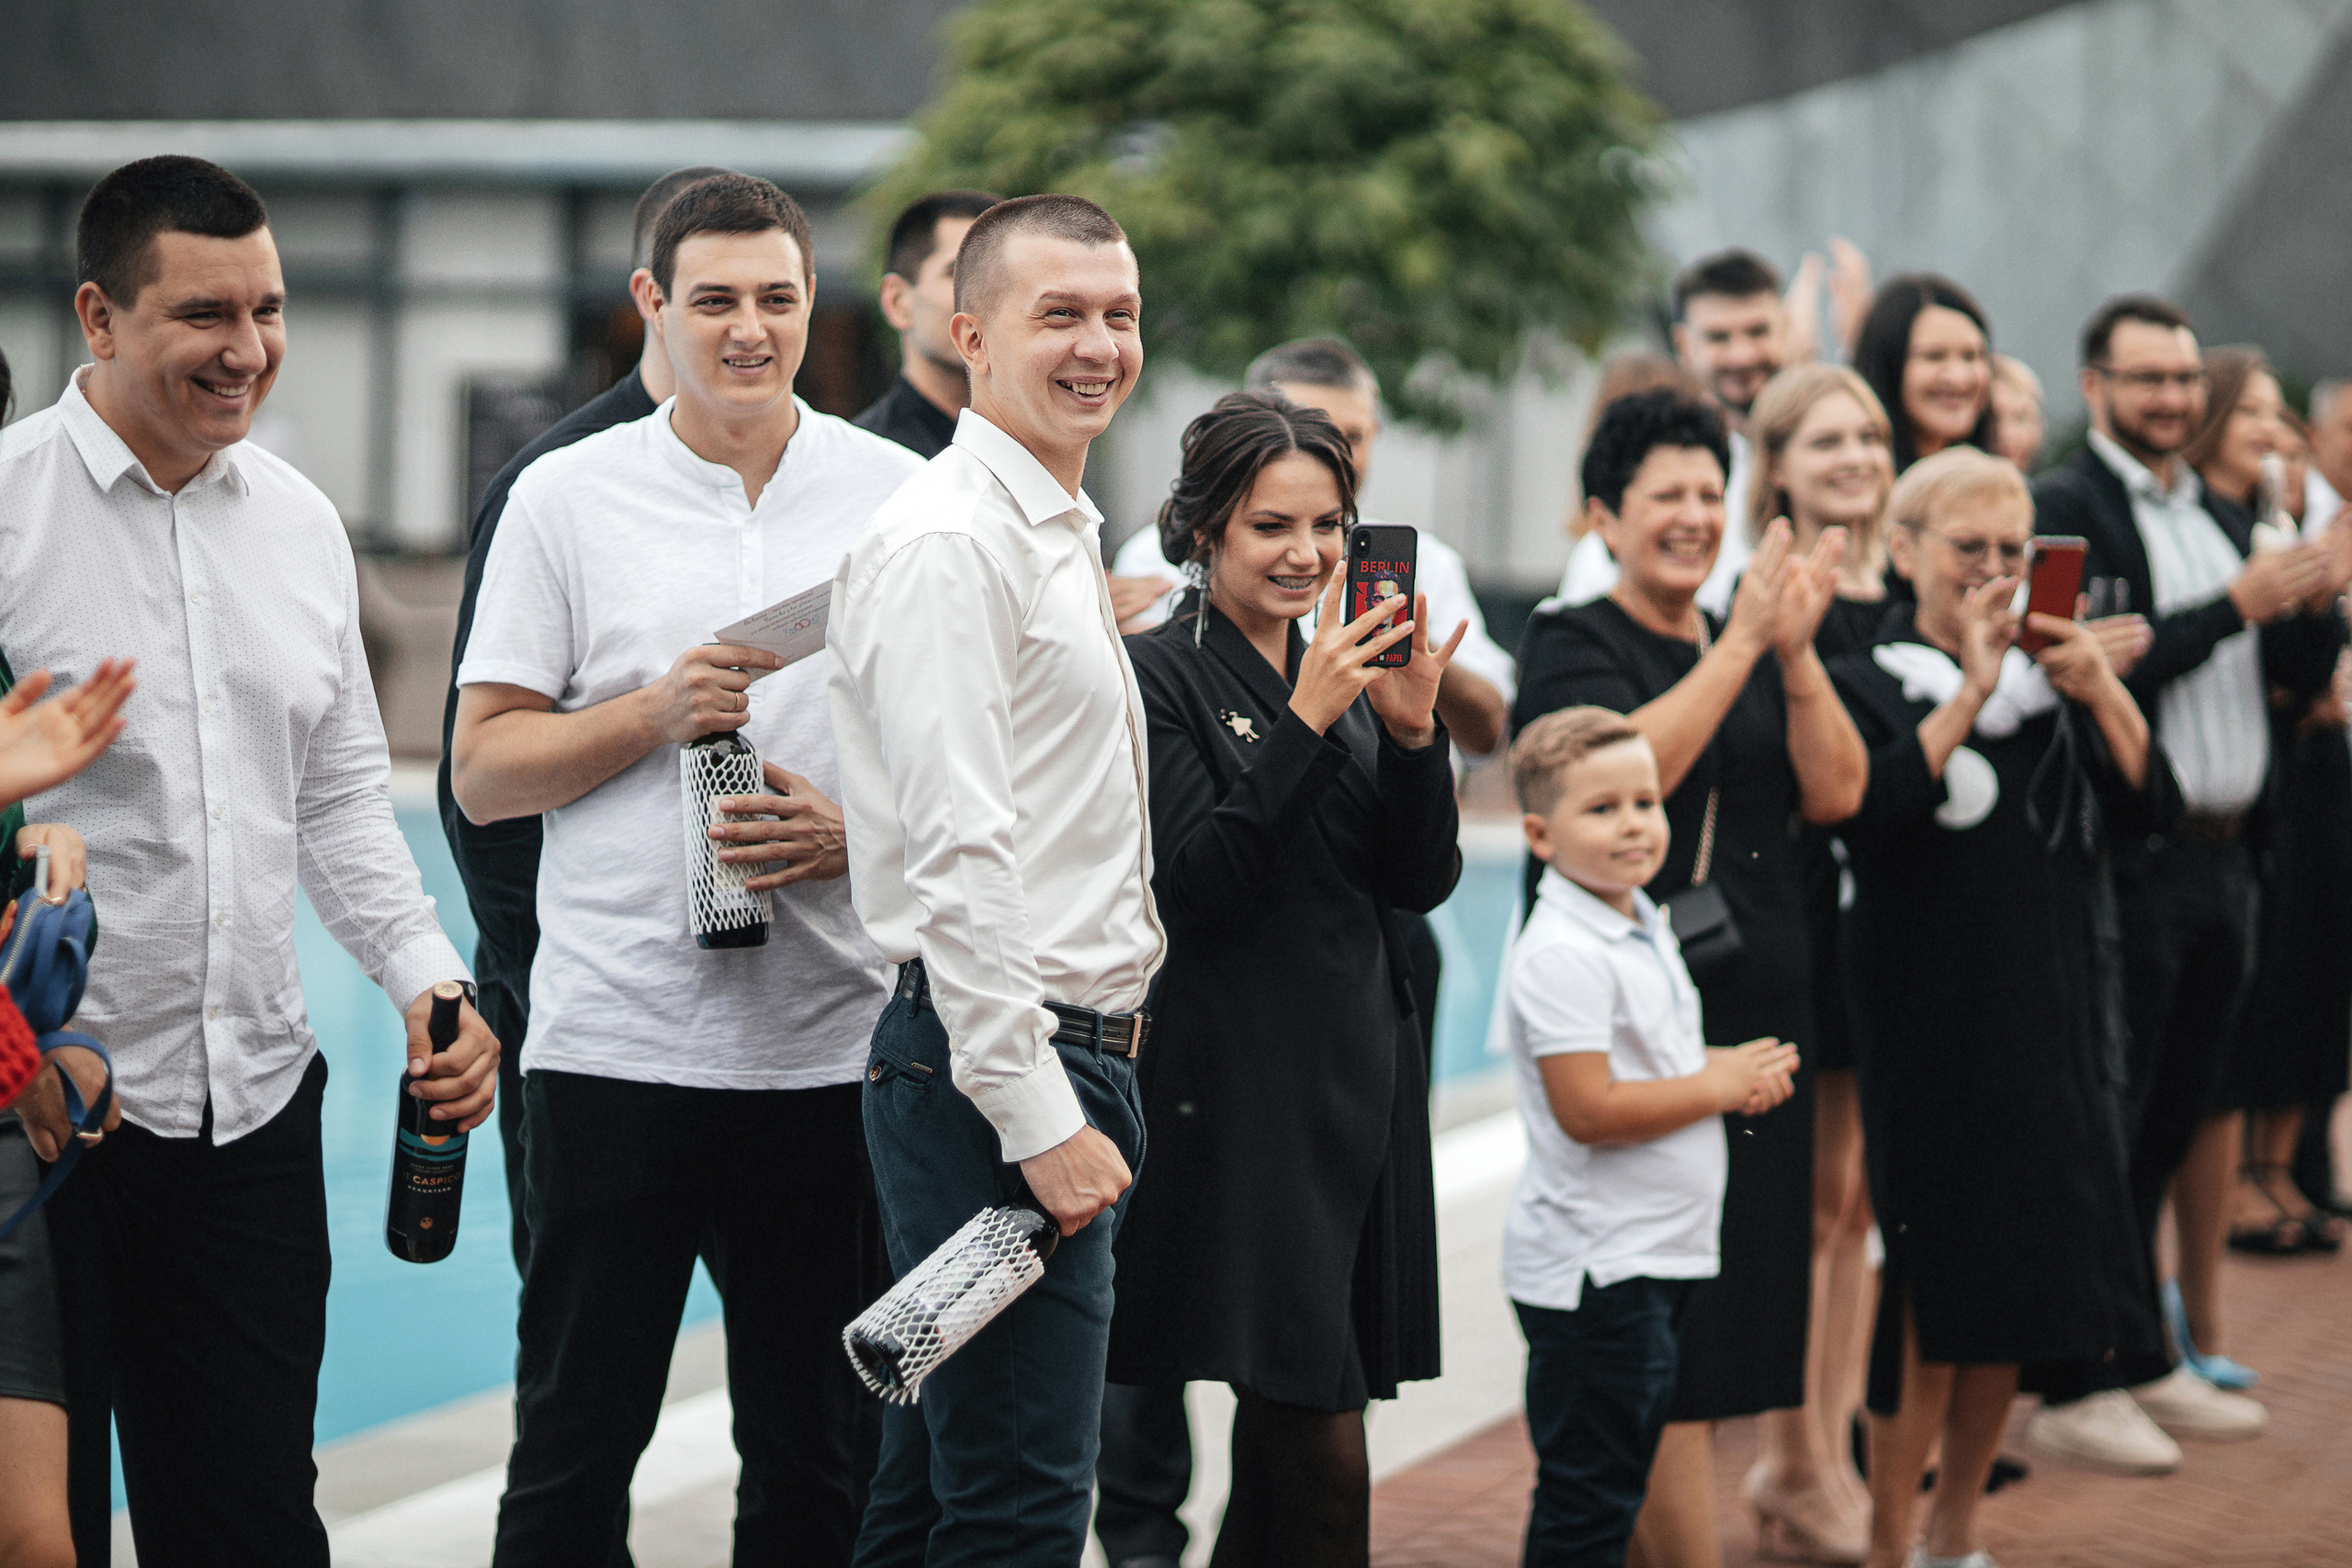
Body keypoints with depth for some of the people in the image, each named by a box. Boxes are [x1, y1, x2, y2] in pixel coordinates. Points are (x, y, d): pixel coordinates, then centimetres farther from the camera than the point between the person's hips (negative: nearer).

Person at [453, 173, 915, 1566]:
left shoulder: (902, 498, 6)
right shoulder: (566, 499, 3)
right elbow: (482, 771, 2)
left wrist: (857, 831, -9)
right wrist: (657, 711, -13)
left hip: (834, 1046, 1)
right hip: (616, 1034, -1)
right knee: (575, 1445, 4)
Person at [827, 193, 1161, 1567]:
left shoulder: (1064, 537, 20)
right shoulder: (948, 543, -13)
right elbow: (957, 855, -20)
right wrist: (1040, 1116, -22)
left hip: (1066, 1061, 10)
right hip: (999, 1071, -10)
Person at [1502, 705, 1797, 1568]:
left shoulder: (1645, 930, 13)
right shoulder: (1562, 956, -18)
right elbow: (1587, 1110, -24)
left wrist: (1740, 1071, 5)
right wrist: (1718, 1086, -14)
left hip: (1661, 1250, 10)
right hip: (1593, 1263, -10)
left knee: (1615, 1484, 15)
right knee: (1589, 1495, -4)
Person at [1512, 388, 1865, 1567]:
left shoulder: (1753, 651, 14)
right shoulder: (1571, 645, -2)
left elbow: (1836, 794, 2)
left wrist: (1797, 651, -10)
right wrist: (1742, 645, -19)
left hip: (1756, 1014, 6)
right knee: (1669, 1333, -8)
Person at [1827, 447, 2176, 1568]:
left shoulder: (2052, 675, 12)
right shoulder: (1867, 684, -1)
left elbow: (2151, 810, 4)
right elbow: (1872, 810, -20)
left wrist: (2103, 694, -10)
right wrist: (1973, 690, -19)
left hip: (2054, 1021, 5)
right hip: (1931, 1027, -5)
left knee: (2017, 1284, 9)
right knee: (1933, 1285, -5)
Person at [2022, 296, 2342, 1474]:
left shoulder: (2218, 517, 17)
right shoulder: (2066, 509, -8)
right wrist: (2233, 606, -20)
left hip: (2220, 858, 8)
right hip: (2128, 862, -7)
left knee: (2174, 1121, 13)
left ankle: (2144, 1365, 23)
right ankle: (2068, 1389, 2)